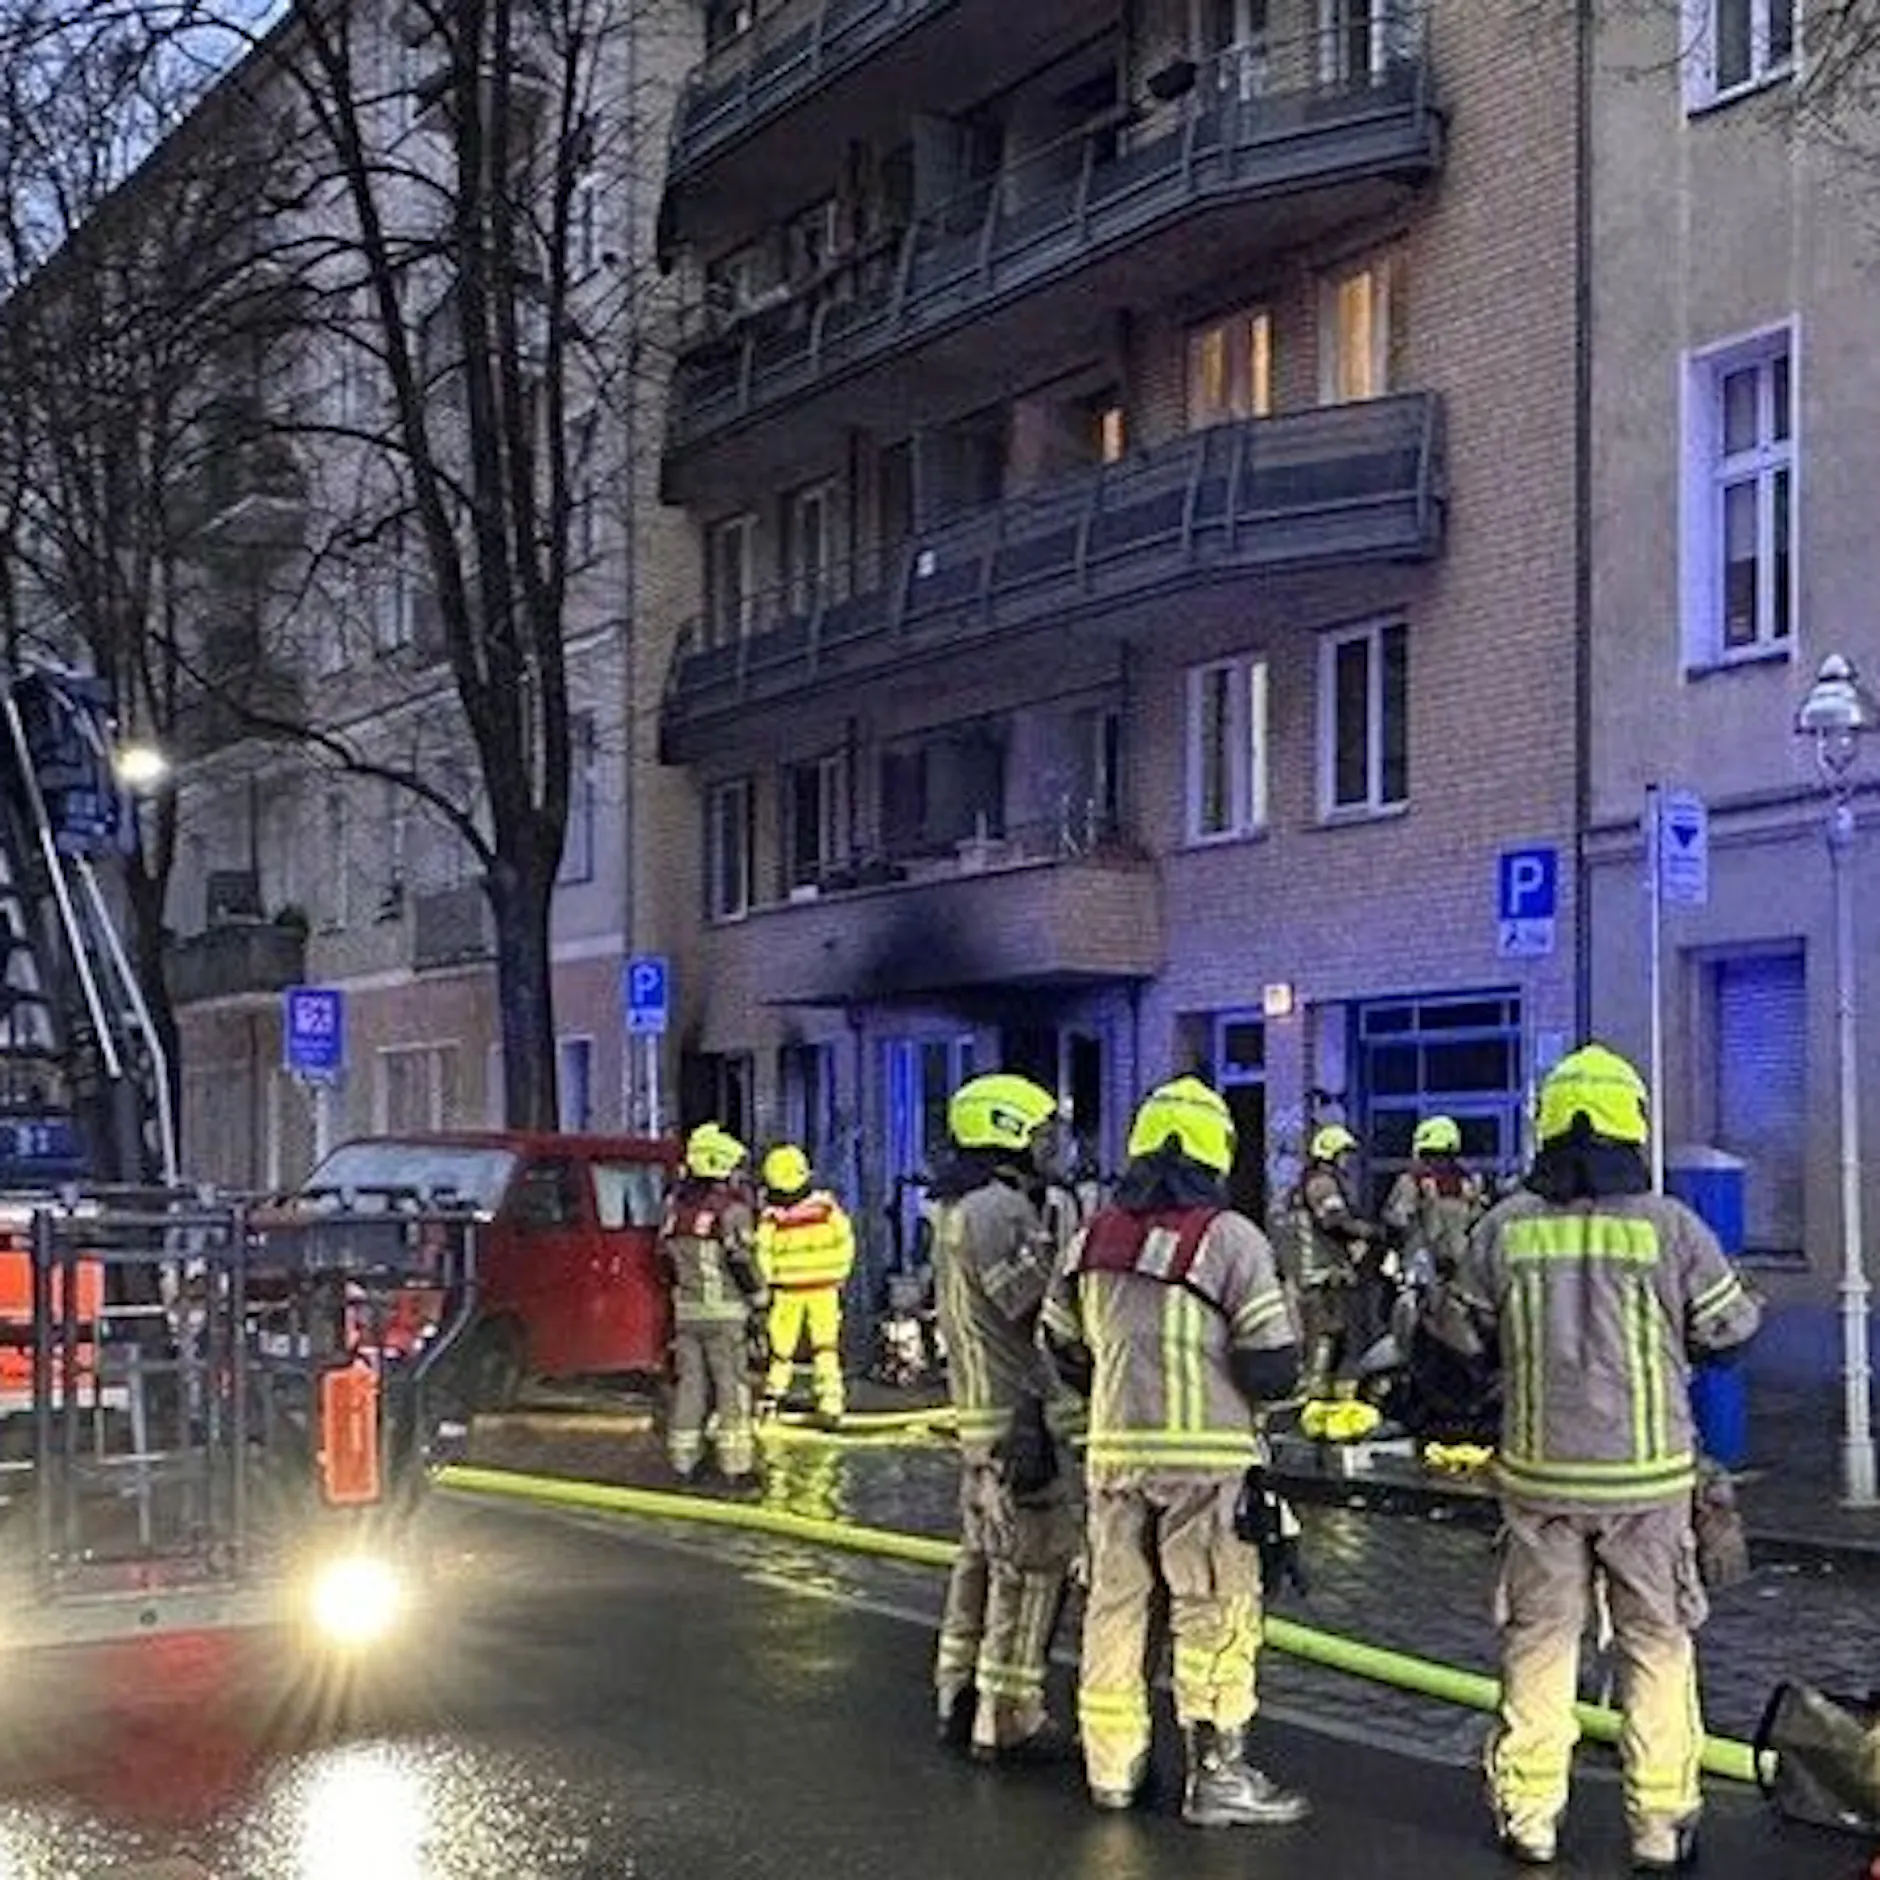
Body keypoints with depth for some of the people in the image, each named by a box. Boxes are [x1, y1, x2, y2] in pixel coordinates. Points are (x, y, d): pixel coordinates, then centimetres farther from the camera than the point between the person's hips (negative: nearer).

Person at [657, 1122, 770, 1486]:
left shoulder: (677, 1204, 6)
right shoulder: (731, 1208, -13)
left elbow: (666, 1257, 12)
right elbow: (743, 1262, -15)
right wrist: (759, 1301, -3)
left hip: (686, 1310, 5)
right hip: (725, 1312, -5)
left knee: (689, 1383, 12)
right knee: (731, 1388, 1)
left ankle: (683, 1460, 14)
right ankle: (735, 1463, 1)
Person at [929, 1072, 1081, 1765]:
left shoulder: (955, 1207, 16)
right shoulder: (1001, 1207, -16)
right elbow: (1028, 1306, -22)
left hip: (977, 1407, 10)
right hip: (1012, 1406, -10)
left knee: (984, 1552, 17)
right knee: (1034, 1557, -6)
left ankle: (960, 1697, 24)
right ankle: (1007, 1719, -2)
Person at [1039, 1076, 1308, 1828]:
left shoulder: (1093, 1237, 6)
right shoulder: (1229, 1237, -10)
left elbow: (1062, 1347, 16)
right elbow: (1273, 1365, -13)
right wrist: (1260, 1386, 9)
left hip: (1114, 1450, 5)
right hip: (1206, 1454, -5)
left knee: (1114, 1603, 14)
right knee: (1216, 1613, 3)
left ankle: (1112, 1766, 22)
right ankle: (1216, 1774, 5)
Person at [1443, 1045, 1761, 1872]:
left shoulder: (1504, 1227, -5)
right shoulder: (1670, 1226, -11)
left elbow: (1471, 1333, 8)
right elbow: (1730, 1328, 1)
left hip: (1538, 1472, 2)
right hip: (1650, 1474, -1)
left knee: (1538, 1640, 12)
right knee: (1657, 1645, 10)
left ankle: (1529, 1814, 18)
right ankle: (1660, 1822, 13)